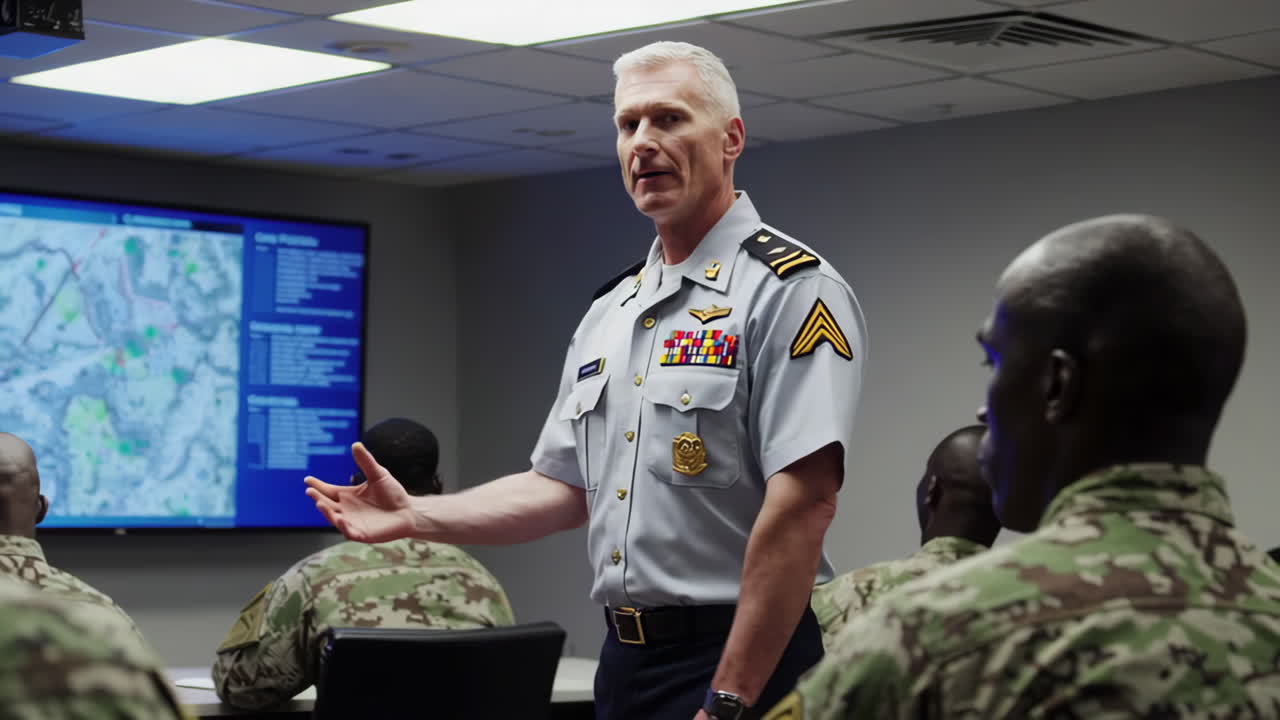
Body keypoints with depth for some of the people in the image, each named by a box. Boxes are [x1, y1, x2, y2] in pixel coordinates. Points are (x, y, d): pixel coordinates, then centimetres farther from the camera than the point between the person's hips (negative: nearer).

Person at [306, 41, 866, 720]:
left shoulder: (792, 289, -12)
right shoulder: (608, 313, 14)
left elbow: (802, 503, -20)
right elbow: (562, 488, 17)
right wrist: (415, 516, 4)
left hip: (748, 663, -7)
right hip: (623, 662, 7)